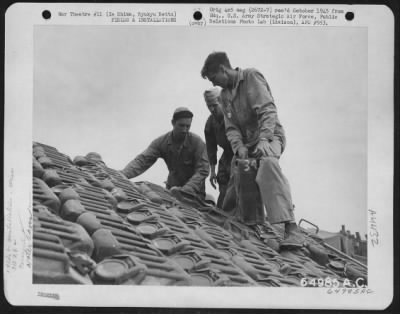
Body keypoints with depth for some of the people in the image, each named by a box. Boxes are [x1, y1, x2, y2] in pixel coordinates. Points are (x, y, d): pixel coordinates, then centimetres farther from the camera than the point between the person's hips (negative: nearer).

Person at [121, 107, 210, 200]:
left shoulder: (197, 142, -17)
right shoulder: (161, 142, -9)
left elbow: (202, 171, -21)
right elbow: (142, 160, -16)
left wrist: (184, 190, -35)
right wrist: (123, 174, -34)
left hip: (194, 191, -3)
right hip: (172, 188, 3)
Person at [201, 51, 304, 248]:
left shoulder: (251, 76, -6)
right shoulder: (224, 95, 14)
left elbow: (268, 110, -18)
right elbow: (231, 127, 4)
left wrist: (263, 140, -30)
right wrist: (239, 146, -17)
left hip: (269, 136, -8)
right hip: (247, 142, 8)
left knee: (267, 164, -37)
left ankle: (291, 228, -46)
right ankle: (253, 224, 28)